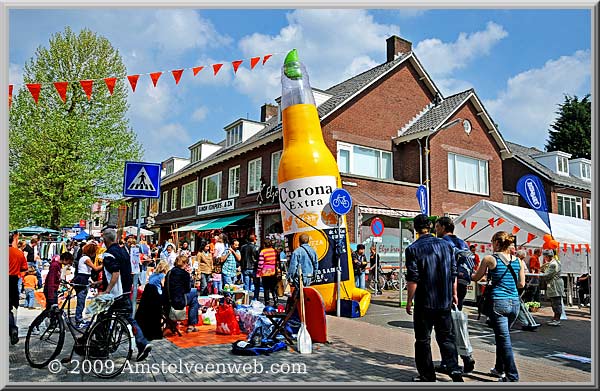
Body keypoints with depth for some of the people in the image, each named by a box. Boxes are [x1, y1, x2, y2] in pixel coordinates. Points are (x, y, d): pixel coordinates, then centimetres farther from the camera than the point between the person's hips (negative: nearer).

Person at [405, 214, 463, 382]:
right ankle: (454, 368, 7)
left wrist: (409, 300, -5)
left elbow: (413, 279, -14)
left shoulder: (413, 249, -11)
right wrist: (454, 294, 18)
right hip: (444, 301, 4)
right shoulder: (445, 244, 3)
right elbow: (453, 272, 7)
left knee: (423, 340, 8)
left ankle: (427, 376, 14)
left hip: (424, 302, -4)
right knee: (446, 337, 17)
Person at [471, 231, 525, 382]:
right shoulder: (518, 260, 6)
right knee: (502, 336, 21)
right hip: (514, 302, 6)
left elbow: (476, 278, 4)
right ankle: (500, 368, 33)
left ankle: (512, 376, 2)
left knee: (504, 338, 0)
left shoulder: (489, 259, -7)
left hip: (498, 302, -5)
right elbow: (521, 284, 11)